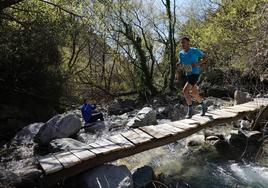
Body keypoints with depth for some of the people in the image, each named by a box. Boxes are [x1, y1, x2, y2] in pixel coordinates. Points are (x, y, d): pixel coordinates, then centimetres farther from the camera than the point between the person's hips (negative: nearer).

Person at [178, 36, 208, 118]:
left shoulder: (194, 50, -10)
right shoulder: (181, 53, 6)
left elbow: (205, 57, -3)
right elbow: (180, 63, 18)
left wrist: (198, 63, -19)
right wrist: (178, 65, -6)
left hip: (195, 74, -7)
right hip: (188, 75, 7)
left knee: (185, 91, -20)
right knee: (195, 94, 16)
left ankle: (190, 110, -5)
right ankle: (203, 107, 38)